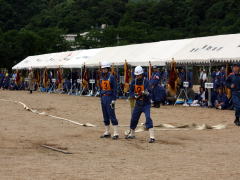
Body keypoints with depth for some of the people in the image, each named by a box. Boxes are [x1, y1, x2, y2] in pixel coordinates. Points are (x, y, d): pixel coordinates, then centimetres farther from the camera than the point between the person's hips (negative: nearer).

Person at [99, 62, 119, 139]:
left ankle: (116, 133, -9)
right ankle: (107, 132, 19)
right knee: (105, 116, 11)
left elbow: (115, 89, -10)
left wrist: (113, 100, -14)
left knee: (112, 115, -10)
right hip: (103, 98, 7)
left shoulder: (111, 77, -8)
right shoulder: (101, 78, 13)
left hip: (109, 98, -7)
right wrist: (101, 98, 16)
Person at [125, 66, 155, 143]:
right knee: (134, 118, 14)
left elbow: (149, 94, -20)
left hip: (146, 103, -5)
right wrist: (135, 95, -18)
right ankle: (132, 134, 37)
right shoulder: (133, 81, -1)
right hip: (138, 103, 5)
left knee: (148, 118, -19)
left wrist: (146, 93, -42)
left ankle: (152, 137, -22)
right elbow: (131, 93, 3)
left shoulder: (146, 81, -15)